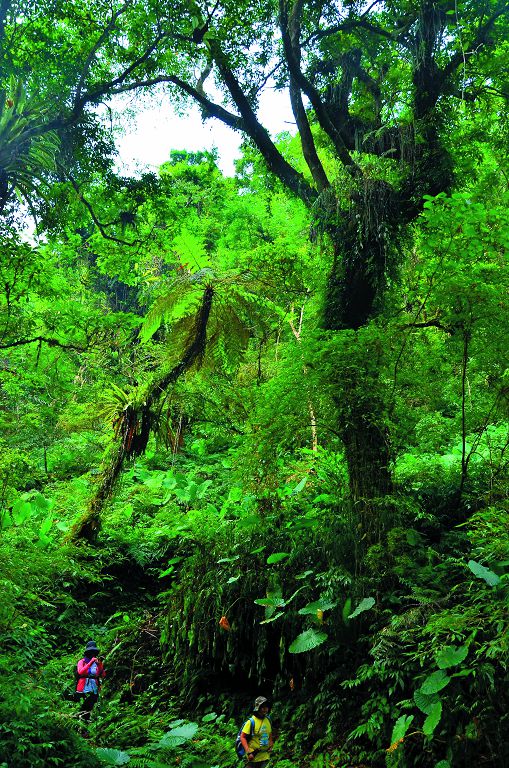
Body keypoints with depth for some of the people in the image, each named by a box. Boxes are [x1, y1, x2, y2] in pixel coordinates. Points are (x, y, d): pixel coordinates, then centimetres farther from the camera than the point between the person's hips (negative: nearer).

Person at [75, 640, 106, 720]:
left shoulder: (98, 662, 11)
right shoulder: (82, 662, 4)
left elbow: (103, 675, 1)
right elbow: (80, 672, -16)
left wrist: (100, 664, -12)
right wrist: (91, 662, -19)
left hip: (94, 690, 3)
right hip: (83, 689, -3)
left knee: (90, 709, 5)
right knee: (83, 709, -5)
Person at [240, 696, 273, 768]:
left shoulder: (268, 720, 2)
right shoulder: (251, 722, -16)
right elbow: (242, 737, -16)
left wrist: (270, 745, 7)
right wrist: (248, 752, -21)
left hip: (265, 756, 5)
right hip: (254, 756, -5)